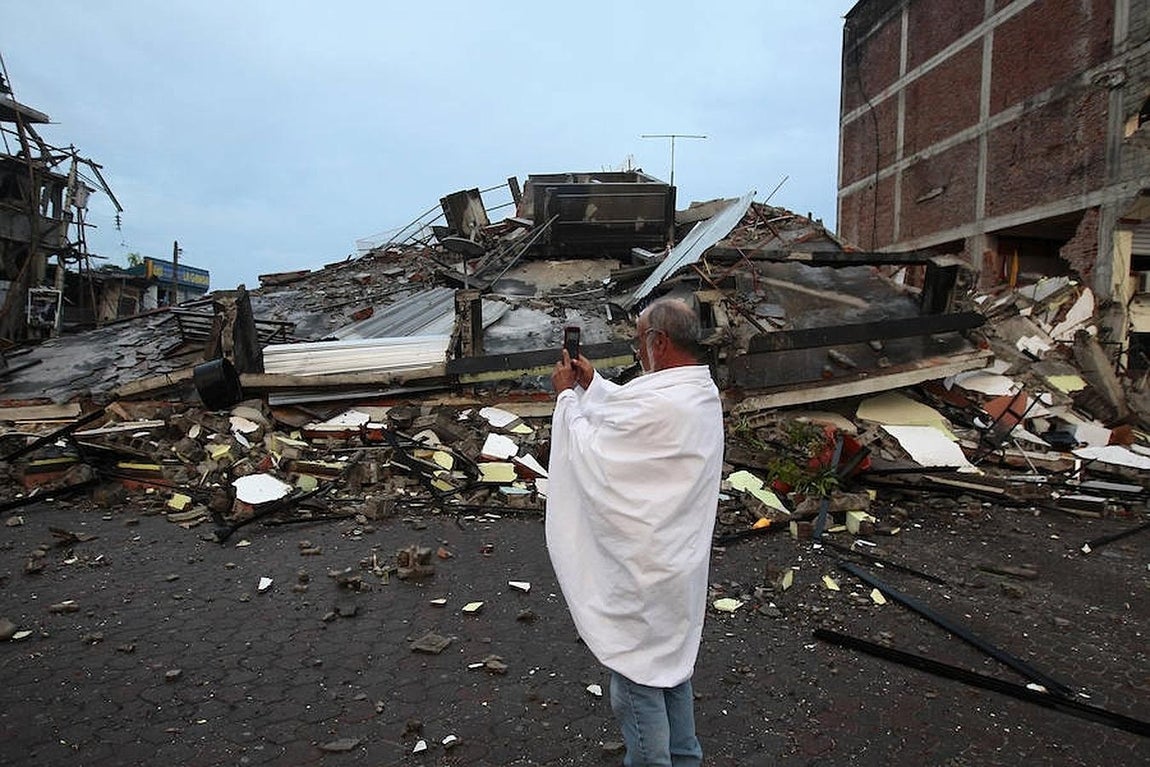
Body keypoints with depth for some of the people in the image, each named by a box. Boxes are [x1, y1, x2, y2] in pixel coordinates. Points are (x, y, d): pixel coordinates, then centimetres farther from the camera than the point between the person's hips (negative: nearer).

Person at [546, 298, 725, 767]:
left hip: (645, 575, -10)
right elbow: (627, 421, 15)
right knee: (671, 670, 25)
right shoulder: (702, 393, 2)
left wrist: (567, 395, -6)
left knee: (637, 687, 8)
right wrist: (592, 384, 10)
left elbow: (590, 452, -18)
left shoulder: (660, 405, -29)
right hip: (679, 562, 10)